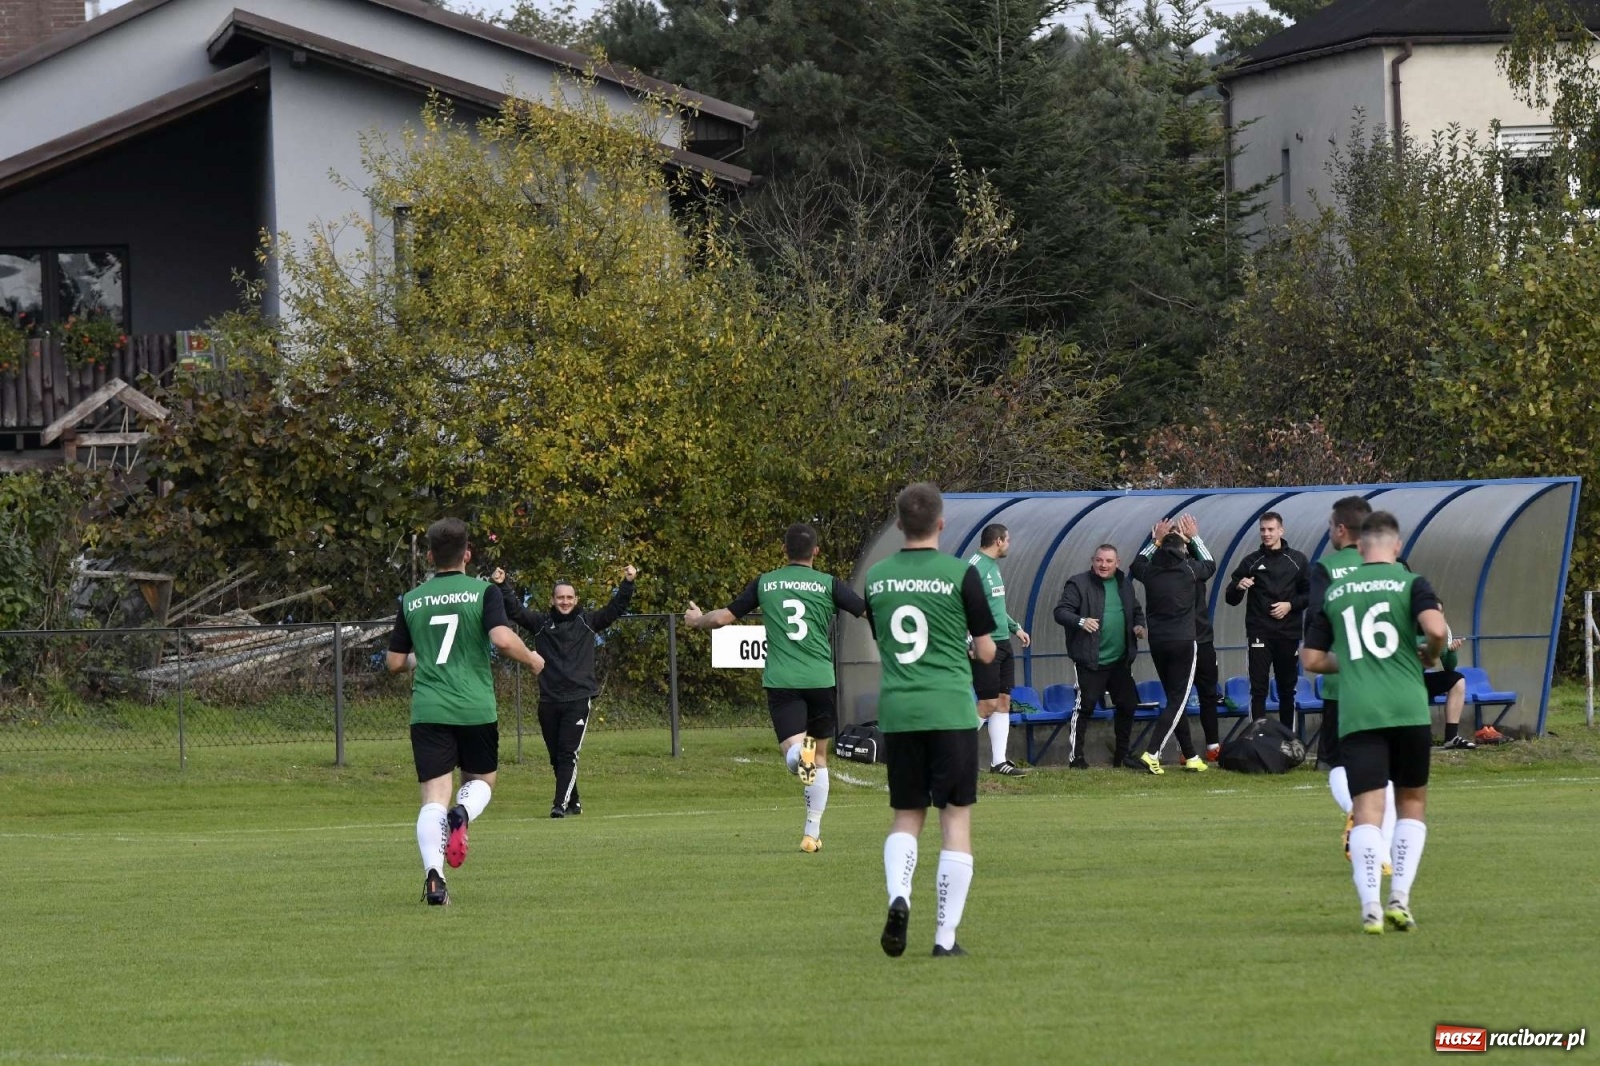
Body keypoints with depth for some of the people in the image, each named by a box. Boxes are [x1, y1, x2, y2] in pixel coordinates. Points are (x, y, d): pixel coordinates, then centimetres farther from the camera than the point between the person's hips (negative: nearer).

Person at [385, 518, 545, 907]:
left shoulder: (411, 601, 8)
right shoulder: (482, 592, -2)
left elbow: (394, 661, 12)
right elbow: (503, 639, -16)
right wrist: (532, 660, 4)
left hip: (428, 710, 1)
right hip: (476, 709, -1)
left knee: (434, 796, -1)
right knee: (481, 779, 21)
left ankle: (433, 873, -23)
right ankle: (462, 815, -14)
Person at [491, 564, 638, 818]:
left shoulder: (587, 622, 7)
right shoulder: (541, 623, 9)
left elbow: (616, 609, 4)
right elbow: (515, 610, 5)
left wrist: (627, 583, -9)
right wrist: (501, 587, -8)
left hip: (578, 699, -3)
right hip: (549, 701, 3)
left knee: (568, 755, -12)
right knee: (556, 757, 8)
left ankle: (561, 804, -17)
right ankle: (573, 802, 21)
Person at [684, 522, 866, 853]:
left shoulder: (765, 584, 7)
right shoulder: (828, 584, 2)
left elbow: (723, 617, 13)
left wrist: (697, 620, 34)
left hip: (781, 681, 0)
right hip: (820, 679, 0)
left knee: (793, 753, -7)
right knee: (820, 757, 16)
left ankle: (799, 753, -45)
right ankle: (812, 833, 16)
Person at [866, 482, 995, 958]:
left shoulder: (876, 577, 6)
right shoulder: (960, 574, -6)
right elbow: (986, 651, 0)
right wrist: (980, 647, 22)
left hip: (896, 712, 3)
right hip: (951, 711, -3)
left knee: (906, 815, 15)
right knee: (956, 818, 4)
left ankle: (898, 897, -12)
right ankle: (946, 934, 1)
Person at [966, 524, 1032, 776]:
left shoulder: (993, 566, 16)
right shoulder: (975, 567, -15)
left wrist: (1016, 628, 26)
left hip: (1003, 645, 10)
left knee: (1003, 702, 7)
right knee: (989, 704, -9)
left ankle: (998, 761, 9)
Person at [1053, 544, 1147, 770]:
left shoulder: (1124, 585, 13)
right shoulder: (1078, 584, -6)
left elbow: (1136, 610, 27)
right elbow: (1061, 611, -11)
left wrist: (1139, 624, 5)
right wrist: (1080, 621, -30)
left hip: (1120, 660, 6)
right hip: (1090, 660, -6)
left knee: (1127, 704, 9)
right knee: (1085, 705, -8)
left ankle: (1122, 754, 22)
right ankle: (1075, 756, -2)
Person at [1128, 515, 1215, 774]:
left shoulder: (1150, 571, 2)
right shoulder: (1188, 569, -5)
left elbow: (1137, 564, 28)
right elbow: (1210, 564, 18)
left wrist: (1156, 540, 34)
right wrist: (1194, 538, 29)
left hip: (1157, 643, 4)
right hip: (1184, 642, -4)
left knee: (1176, 700, 14)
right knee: (1178, 701, -3)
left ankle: (1190, 757, 18)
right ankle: (1151, 754, -17)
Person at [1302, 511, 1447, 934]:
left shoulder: (1334, 592, 12)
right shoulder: (1409, 582, 2)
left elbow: (1312, 659, 14)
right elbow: (1436, 629, -15)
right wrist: (1428, 657, 6)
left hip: (1356, 715, 1)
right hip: (1407, 711, -1)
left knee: (1368, 812, -2)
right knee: (1412, 804, 15)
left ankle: (1371, 906, -18)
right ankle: (1400, 897, 3)